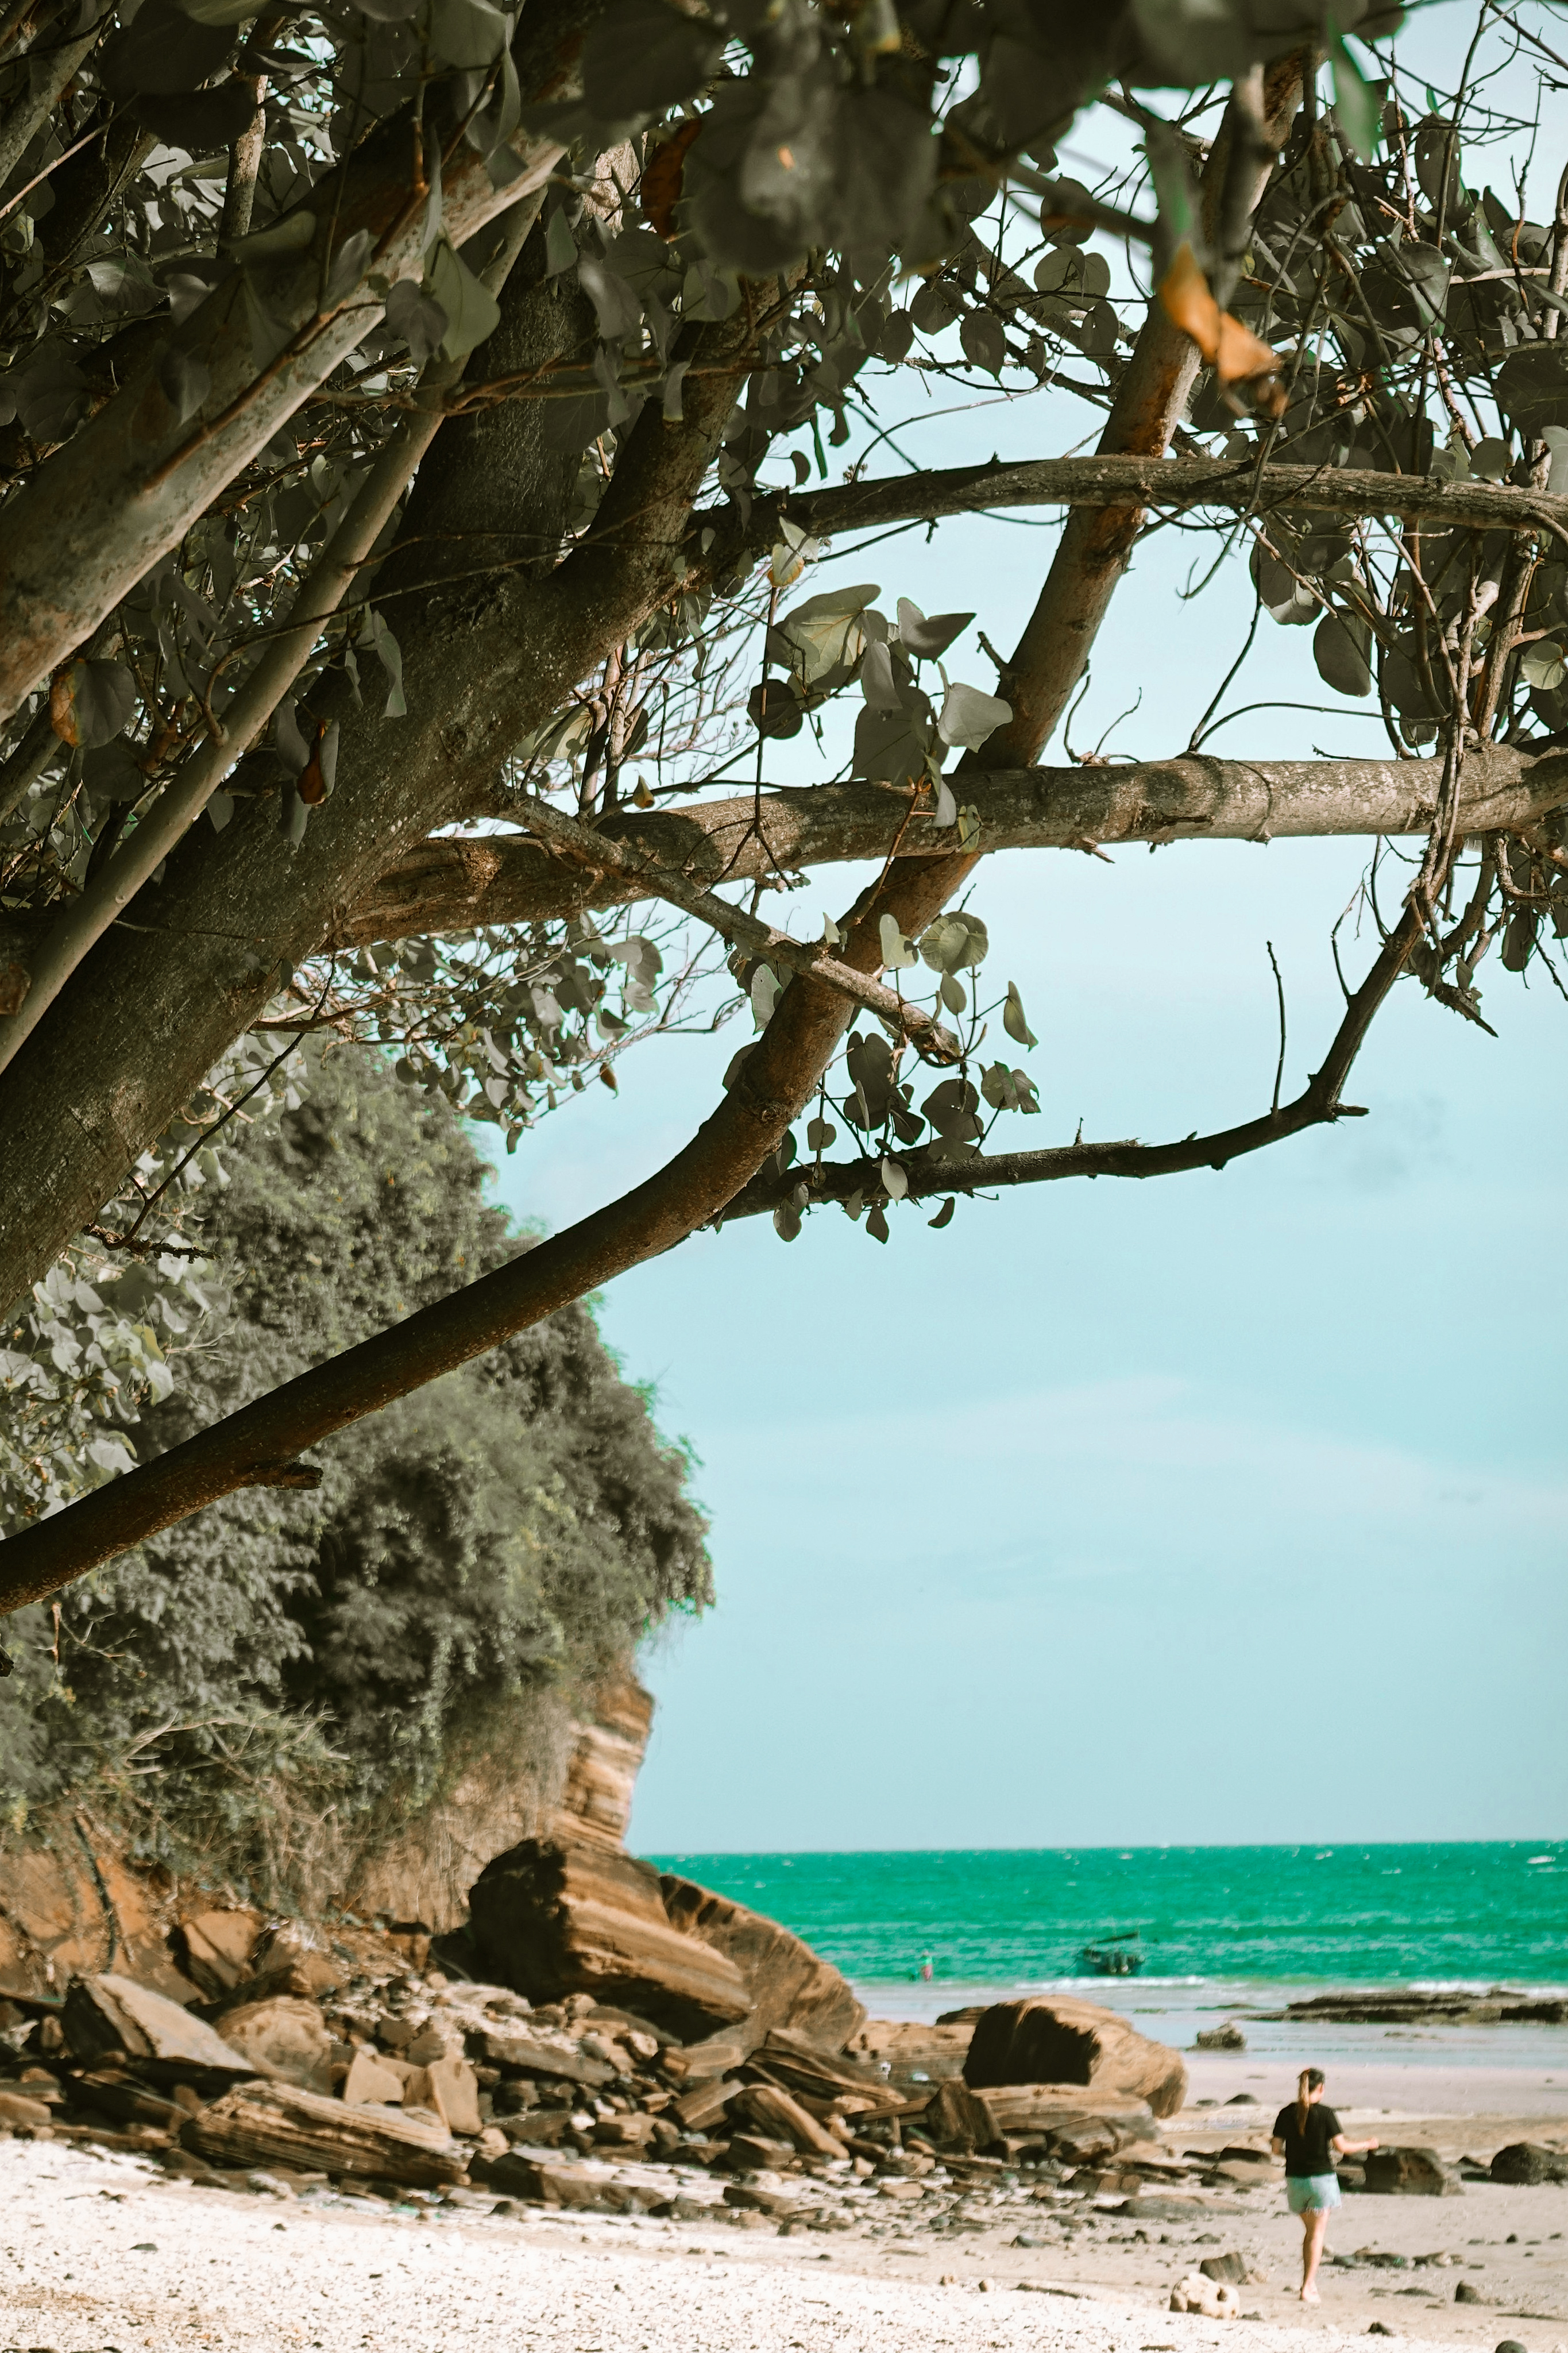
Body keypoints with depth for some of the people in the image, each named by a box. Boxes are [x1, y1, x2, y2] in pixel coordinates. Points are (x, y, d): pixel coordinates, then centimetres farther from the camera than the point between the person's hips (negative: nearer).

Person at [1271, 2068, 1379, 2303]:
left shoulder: (1286, 2114, 0)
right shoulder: (1325, 2114, -11)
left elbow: (1277, 2149, 2)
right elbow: (1341, 2147, -10)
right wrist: (1367, 2145, 6)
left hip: (1295, 2178, 4)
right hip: (1321, 2176, -4)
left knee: (1309, 2230, 19)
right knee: (1317, 2233, 2)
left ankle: (1309, 2283, 18)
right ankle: (1308, 2288, -3)